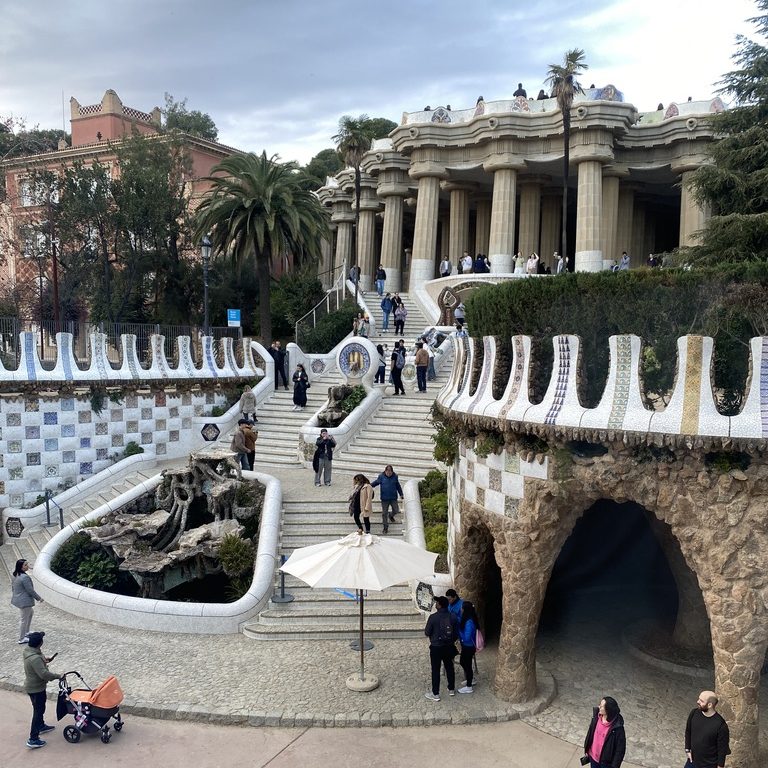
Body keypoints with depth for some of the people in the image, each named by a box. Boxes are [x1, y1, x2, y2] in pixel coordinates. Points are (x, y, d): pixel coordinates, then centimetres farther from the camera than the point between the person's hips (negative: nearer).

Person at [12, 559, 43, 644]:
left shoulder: (16, 575, 2)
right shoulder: (25, 577, -26)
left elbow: (13, 587, 14)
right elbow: (30, 590, -21)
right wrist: (39, 598, -8)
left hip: (17, 600, 10)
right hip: (24, 601, -10)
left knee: (31, 612, 28)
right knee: (24, 619, 5)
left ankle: (26, 632, 36)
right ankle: (21, 639, 17)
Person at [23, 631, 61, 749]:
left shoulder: (28, 650, -5)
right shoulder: (35, 658, -35)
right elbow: (44, 674, -36)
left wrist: (44, 660, 7)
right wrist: (57, 676, -24)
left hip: (31, 685, 10)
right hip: (36, 688, -10)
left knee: (39, 708, 28)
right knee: (38, 711, 0)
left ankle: (41, 726, 47)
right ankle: (33, 739, 7)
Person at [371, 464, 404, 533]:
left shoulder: (395, 477, 1)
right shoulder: (381, 476, -4)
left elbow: (398, 486, 12)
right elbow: (375, 482, 8)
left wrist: (401, 494, 15)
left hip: (393, 498, 2)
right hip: (384, 498, -1)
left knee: (396, 511, 1)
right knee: (384, 513, 2)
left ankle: (391, 515, 36)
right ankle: (385, 527, 15)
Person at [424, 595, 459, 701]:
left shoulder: (433, 617, -19)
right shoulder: (453, 617, -6)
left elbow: (427, 632, -10)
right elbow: (456, 633, 2)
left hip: (436, 647, -4)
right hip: (449, 647, 4)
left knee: (436, 670, 5)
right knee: (450, 668, 19)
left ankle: (435, 694, 11)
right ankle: (451, 689, 32)